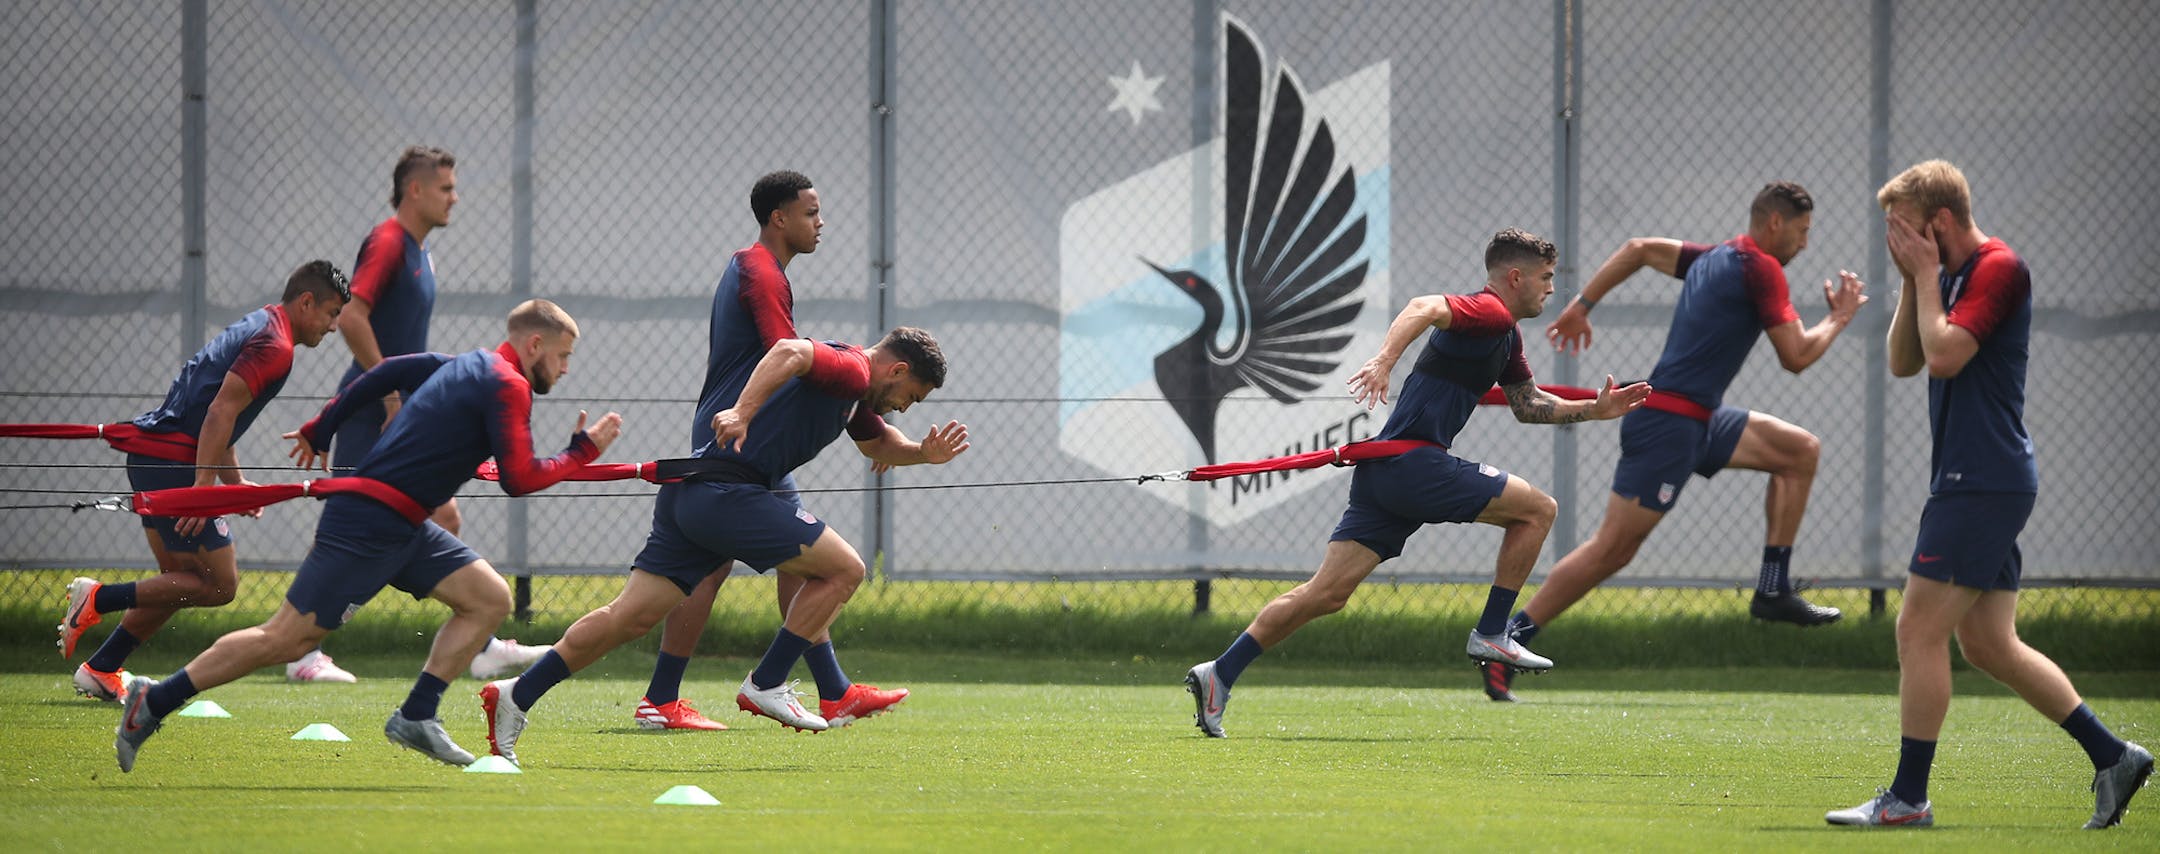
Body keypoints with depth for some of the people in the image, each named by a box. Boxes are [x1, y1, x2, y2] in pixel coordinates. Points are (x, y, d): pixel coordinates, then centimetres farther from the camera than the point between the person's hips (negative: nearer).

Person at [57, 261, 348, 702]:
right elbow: (221, 410, -21)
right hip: (174, 464, -10)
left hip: (151, 456, 10)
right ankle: (99, 599, -8)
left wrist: (237, 483, 22)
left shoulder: (255, 327, 20)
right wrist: (202, 486, -24)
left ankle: (101, 670, 17)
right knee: (219, 585, -6)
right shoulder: (274, 346, -12)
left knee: (182, 581, 18)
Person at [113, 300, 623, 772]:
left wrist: (319, 431, 31)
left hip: (403, 526, 10)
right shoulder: (508, 386, -12)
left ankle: (417, 717, 0)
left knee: (490, 599, 3)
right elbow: (518, 480, -18)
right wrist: (584, 451, -6)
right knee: (287, 639, -8)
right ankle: (154, 702, -2)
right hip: (370, 522, -10)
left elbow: (384, 372, 23)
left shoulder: (469, 367, 16)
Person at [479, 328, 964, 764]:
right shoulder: (851, 370, -6)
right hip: (725, 491, -10)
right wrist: (743, 412, -38)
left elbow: (879, 443, 44)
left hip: (688, 494, 10)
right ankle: (766, 685, -1)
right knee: (844, 569, -3)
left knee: (631, 617, 4)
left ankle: (516, 695, -2)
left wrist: (924, 453, 25)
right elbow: (790, 352, -26)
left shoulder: (855, 394, 25)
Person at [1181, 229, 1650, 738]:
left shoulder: (1506, 336, 25)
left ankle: (1219, 675, -5)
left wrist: (1595, 410, 28)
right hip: (1413, 462, -9)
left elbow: (1528, 405, 36)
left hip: (1385, 470, 9)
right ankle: (1491, 634, 3)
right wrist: (1384, 361, -41)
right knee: (1536, 508, 1)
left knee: (1327, 594, 1)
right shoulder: (1489, 314, -7)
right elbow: (1425, 309, -25)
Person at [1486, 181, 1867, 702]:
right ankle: (1504, 644, -8)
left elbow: (1640, 249, 24)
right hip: (1668, 422, -10)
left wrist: (1582, 304, 28)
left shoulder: (1714, 260, 15)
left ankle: (1773, 590, 12)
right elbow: (1796, 357, -13)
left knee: (1801, 451, 12)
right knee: (1614, 547, -10)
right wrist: (1839, 319, 4)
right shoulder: (1760, 269, -12)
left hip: (1699, 421, 10)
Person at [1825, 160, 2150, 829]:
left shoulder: (1997, 268, -12)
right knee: (1989, 644, 10)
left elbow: (1943, 354, -22)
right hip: (1979, 484, 10)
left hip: (1984, 484, -10)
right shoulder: (1953, 276, 17)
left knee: (1919, 630, -8)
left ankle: (1907, 798, -6)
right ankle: (2112, 757, 12)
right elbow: (1903, 362, 16)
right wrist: (1912, 279, 6)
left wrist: (1926, 277, -10)